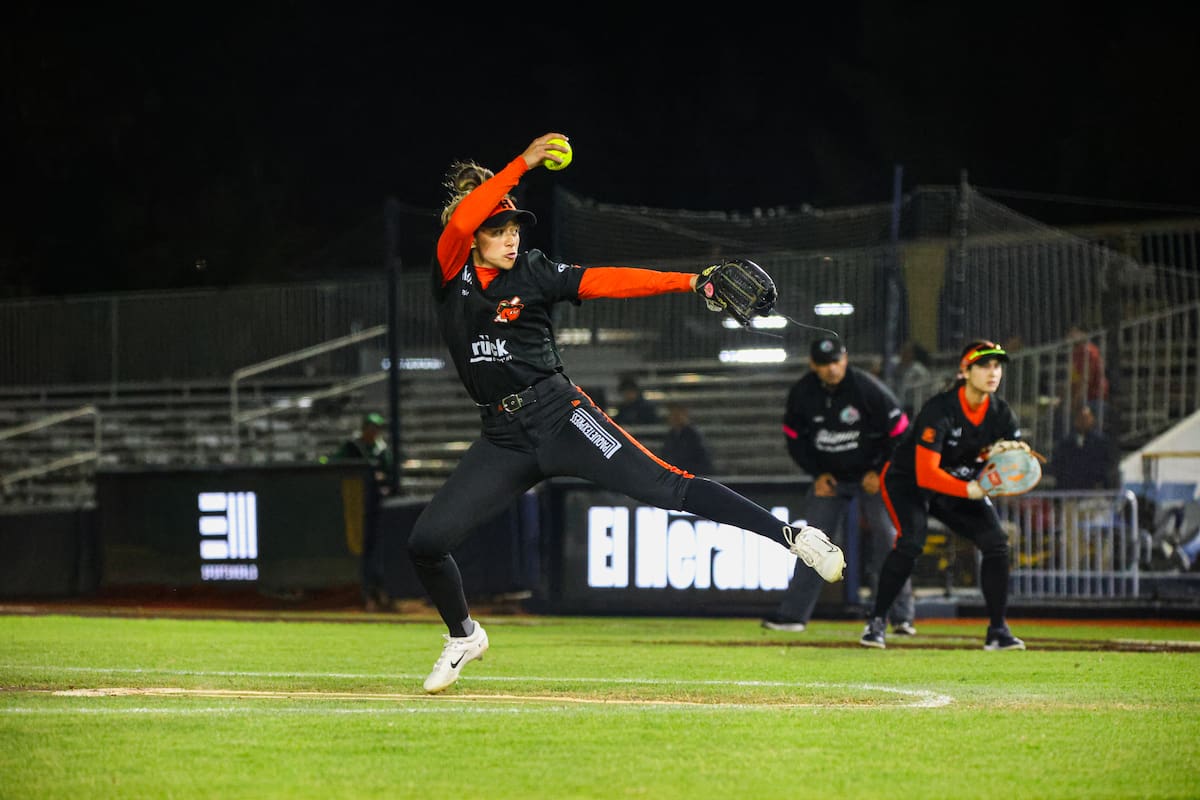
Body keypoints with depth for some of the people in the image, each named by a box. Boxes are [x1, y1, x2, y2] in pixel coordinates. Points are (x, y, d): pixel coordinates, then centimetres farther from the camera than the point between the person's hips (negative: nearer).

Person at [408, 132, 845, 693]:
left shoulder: (534, 274, 3)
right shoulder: (452, 277, 3)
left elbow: (607, 281, -6)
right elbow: (460, 222, -16)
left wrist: (688, 283, -18)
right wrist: (522, 164, -22)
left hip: (557, 414, -2)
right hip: (503, 438, 2)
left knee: (663, 487, -15)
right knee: (425, 542, -4)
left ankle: (793, 536, -15)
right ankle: (463, 637, 22)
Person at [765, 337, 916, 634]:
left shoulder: (868, 389, -20)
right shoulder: (801, 394, -9)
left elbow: (900, 432, -13)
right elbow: (794, 438, 6)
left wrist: (880, 472, -13)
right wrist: (817, 473, -3)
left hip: (872, 473, -3)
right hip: (829, 476, 3)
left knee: (886, 540, -12)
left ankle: (902, 617, -8)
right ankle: (792, 615, 3)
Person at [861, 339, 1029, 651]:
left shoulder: (1001, 413, -12)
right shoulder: (940, 409, -31)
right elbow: (925, 474, -37)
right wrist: (969, 491, -50)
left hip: (961, 483, 6)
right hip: (907, 480, -6)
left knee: (996, 541, -12)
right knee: (912, 540, -30)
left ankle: (998, 631, -1)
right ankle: (876, 621, -15)